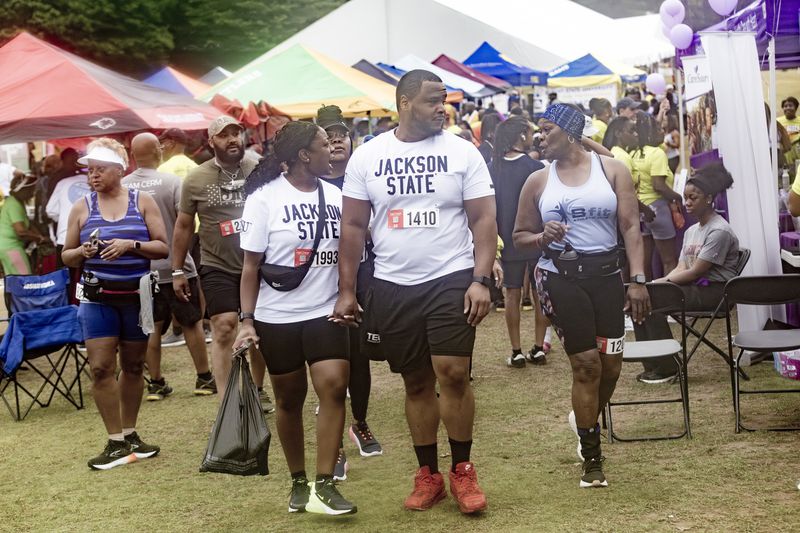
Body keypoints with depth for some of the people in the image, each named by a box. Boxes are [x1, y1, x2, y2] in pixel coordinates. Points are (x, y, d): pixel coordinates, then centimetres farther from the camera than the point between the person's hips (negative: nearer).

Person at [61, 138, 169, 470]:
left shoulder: (142, 202, 1)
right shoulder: (82, 207, 4)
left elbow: (163, 248, -3)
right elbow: (66, 256, 9)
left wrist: (131, 245, -18)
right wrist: (83, 252, -13)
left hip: (137, 296, 0)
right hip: (98, 298, 0)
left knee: (133, 366, 10)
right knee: (101, 367, -7)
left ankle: (130, 435, 23)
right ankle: (116, 442, 1)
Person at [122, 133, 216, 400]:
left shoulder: (121, 187, -3)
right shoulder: (171, 181, -12)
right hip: (175, 266, -3)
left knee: (151, 327, 11)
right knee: (192, 323, 9)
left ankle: (156, 383, 15)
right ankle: (204, 378, 16)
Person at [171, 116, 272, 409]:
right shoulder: (196, 179, -2)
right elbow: (183, 226, 6)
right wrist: (177, 270, 5)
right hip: (218, 268, -2)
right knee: (224, 330, -9)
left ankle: (258, 391, 30)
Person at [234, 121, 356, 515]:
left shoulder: (334, 195, 5)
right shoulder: (265, 197, -7)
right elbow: (251, 265, -6)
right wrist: (247, 320, -10)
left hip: (325, 312, 3)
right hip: (278, 316, -3)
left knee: (334, 387, -12)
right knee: (290, 399, 7)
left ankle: (324, 486, -8)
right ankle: (298, 482, 23)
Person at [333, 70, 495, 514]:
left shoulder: (463, 152, -1)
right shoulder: (367, 157, 2)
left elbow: (484, 219, -2)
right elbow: (353, 226, 5)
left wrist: (481, 280, -12)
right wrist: (347, 291, 3)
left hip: (452, 280, -2)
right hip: (393, 287, 2)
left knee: (453, 374, -11)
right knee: (417, 382, 9)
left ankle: (462, 470, 7)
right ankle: (428, 474, 21)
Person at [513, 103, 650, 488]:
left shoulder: (612, 170, 4)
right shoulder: (538, 181, 6)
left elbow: (631, 226, -1)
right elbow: (519, 236, 12)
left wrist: (638, 280, -9)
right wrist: (542, 238, -11)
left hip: (606, 273, 1)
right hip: (559, 277, -1)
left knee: (611, 364, 2)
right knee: (586, 364, -4)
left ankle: (586, 421, 34)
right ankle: (591, 458, 10)